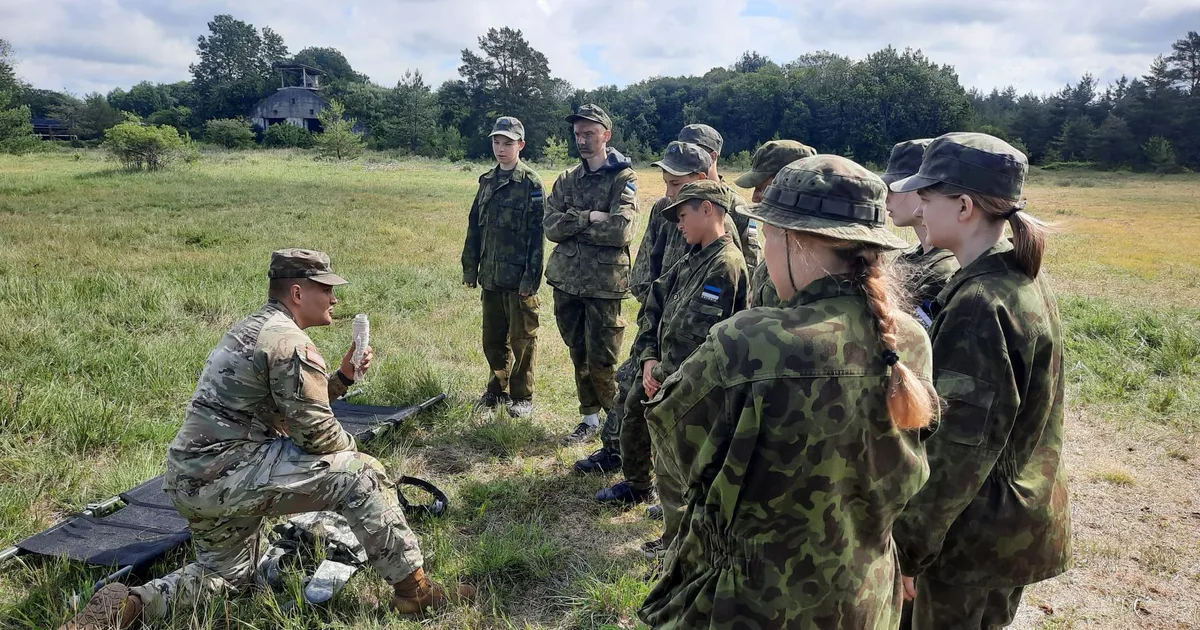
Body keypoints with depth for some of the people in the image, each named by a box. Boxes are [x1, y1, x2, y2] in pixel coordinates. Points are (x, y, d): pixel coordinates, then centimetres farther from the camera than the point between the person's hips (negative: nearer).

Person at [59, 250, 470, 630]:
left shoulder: (250, 329, 16)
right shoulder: (291, 342, -16)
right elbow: (318, 435, -15)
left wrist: (343, 377, 11)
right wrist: (351, 446, 6)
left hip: (188, 480, 10)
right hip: (227, 475, -10)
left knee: (225, 573, 29)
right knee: (360, 475, -10)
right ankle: (414, 589, -4)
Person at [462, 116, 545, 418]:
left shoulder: (531, 184, -7)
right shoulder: (487, 181, 12)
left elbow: (536, 234, -12)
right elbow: (474, 228, 15)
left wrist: (531, 277, -16)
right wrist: (470, 268, 11)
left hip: (518, 278, -6)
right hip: (490, 276, 6)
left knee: (522, 338, 4)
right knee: (492, 338, 15)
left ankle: (522, 397, 17)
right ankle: (498, 389, 32)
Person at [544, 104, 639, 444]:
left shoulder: (623, 178, -5)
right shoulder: (567, 179, 12)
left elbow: (621, 230, -19)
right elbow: (550, 225, -1)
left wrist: (572, 225, -9)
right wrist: (589, 218, -15)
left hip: (604, 282, -5)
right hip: (567, 279, 5)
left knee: (601, 360, 0)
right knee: (578, 355, 13)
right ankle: (590, 418, 28)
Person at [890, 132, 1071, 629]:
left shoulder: (978, 304, -27)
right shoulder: (1025, 278, 3)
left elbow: (958, 447, -25)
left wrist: (908, 546, -17)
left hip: (978, 532, -9)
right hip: (1022, 516, 9)